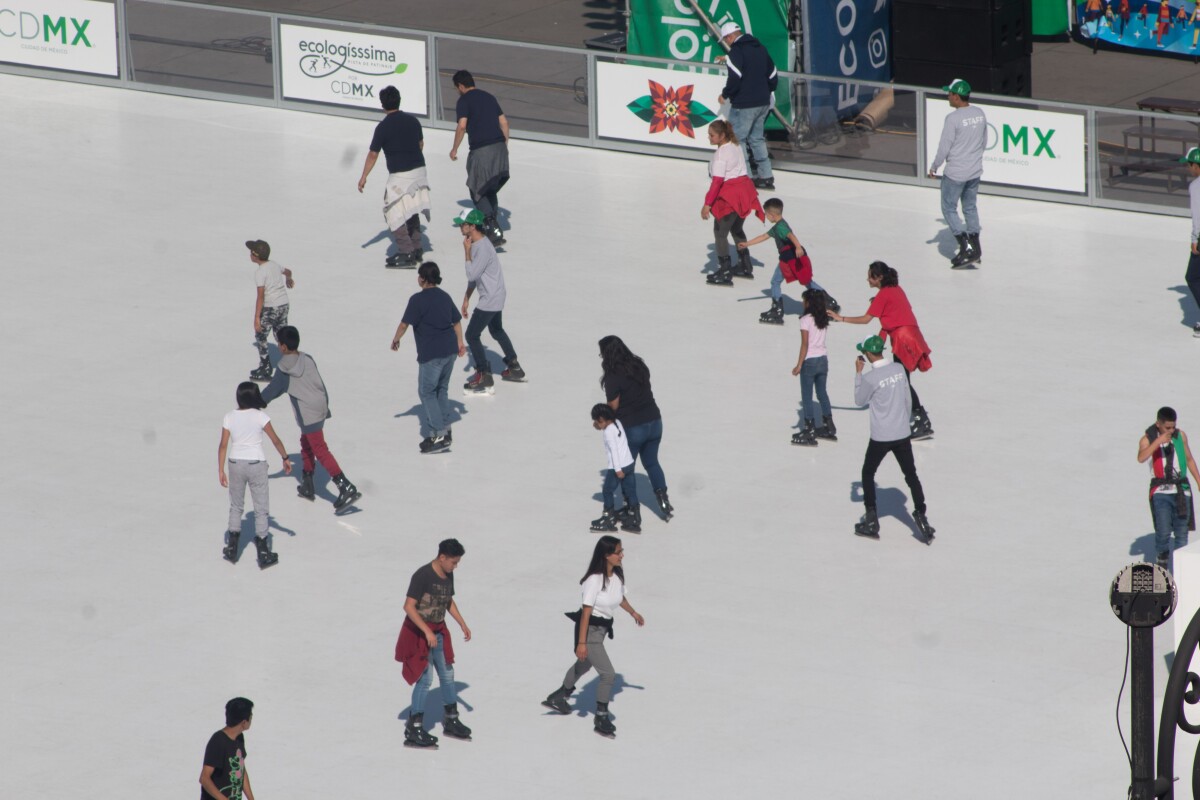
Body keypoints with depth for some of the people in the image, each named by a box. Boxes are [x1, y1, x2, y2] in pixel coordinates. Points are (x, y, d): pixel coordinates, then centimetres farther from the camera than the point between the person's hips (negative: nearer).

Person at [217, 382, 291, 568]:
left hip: (235, 464, 3)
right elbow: (275, 440, -3)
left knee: (236, 506, 18)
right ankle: (263, 554, 6)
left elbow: (223, 446, -3)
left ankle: (232, 549, 21)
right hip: (256, 464, -3)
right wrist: (285, 458, 11)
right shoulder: (260, 416, -9)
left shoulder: (229, 418, -3)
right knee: (261, 509, 6)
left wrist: (220, 471, 3)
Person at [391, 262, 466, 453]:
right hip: (450, 350, 8)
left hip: (431, 353, -8)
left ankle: (439, 435, -7)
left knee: (427, 392, 0)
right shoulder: (445, 297, 11)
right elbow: (457, 321, 17)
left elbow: (405, 324, -10)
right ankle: (445, 429, 23)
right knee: (442, 389, 19)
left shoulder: (418, 300, -12)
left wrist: (396, 339, 7)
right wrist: (460, 343, 26)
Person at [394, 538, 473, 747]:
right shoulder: (422, 576, -22)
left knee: (447, 675, 15)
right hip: (418, 632, -8)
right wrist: (427, 631, -30)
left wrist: (462, 624, 12)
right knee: (425, 678, -12)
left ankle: (451, 720, 32)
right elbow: (409, 606, -26)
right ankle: (414, 728, -9)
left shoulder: (448, 575, 4)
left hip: (438, 632, 8)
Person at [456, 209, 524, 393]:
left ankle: (484, 377, -2)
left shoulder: (483, 248, -27)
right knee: (496, 330, 26)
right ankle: (514, 368, 39)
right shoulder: (476, 244, 5)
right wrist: (467, 298, 15)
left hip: (490, 299, -10)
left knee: (472, 335, -6)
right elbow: (473, 275, 13)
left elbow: (472, 274, -27)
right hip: (496, 296, 10)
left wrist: (467, 252, -21)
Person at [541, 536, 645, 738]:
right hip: (590, 630, -9)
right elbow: (586, 611, -26)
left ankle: (558, 698, 51)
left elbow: (620, 597, 18)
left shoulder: (617, 575, -3)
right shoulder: (595, 580, -27)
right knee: (608, 674, -12)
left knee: (583, 666, 29)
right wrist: (581, 643, -25)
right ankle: (601, 719, 1)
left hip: (603, 629, 9)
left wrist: (633, 613, 33)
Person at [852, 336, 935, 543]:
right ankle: (920, 517, 6)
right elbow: (907, 400, 7)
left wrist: (858, 373, 3)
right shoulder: (899, 369, -3)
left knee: (868, 473, 15)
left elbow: (860, 400, -2)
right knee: (911, 476, 12)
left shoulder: (870, 378, -20)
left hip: (880, 438, -4)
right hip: (902, 435, 4)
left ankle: (871, 522, 16)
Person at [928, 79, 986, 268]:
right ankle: (975, 249, 22)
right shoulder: (979, 113, -1)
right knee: (970, 207, 19)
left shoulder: (953, 118, -22)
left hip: (955, 173, -7)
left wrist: (934, 167, -1)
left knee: (949, 209, 6)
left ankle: (965, 248, -3)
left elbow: (944, 147, -16)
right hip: (975, 170, 7)